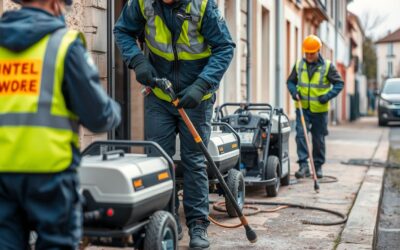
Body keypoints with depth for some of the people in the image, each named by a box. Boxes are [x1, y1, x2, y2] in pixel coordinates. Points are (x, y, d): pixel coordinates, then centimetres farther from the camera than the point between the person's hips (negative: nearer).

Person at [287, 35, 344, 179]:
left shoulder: (327, 66, -5)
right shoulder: (299, 65, 4)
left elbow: (339, 83, -2)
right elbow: (291, 81, 14)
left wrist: (328, 95, -17)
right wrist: (294, 91, -8)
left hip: (320, 110, -2)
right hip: (302, 108, 2)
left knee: (318, 139, 9)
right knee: (300, 135, -12)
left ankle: (318, 166, 23)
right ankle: (303, 165, -11)